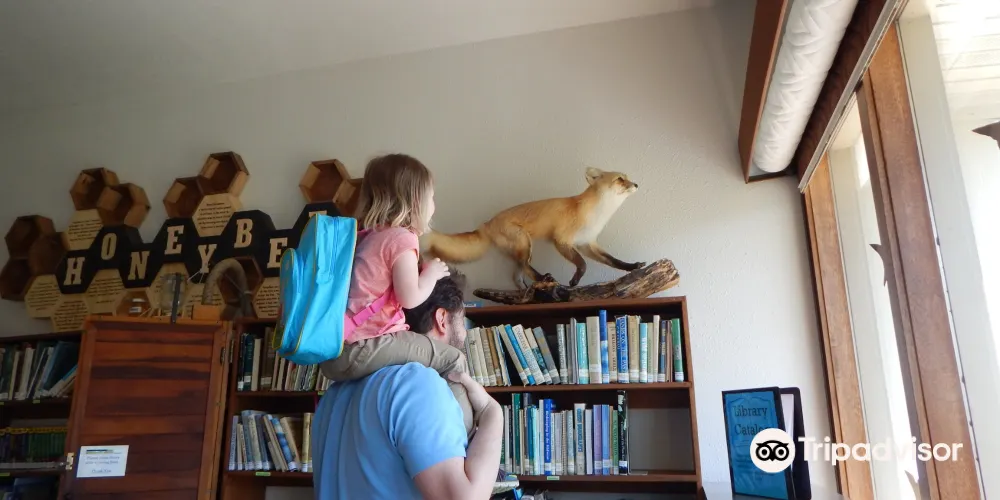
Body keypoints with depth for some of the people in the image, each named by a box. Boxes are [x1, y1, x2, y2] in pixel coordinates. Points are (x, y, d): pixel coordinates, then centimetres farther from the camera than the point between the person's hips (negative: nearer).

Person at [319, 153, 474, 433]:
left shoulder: (364, 236, 17)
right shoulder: (401, 238, -9)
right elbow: (410, 298, -13)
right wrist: (431, 274, 4)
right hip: (362, 348, -10)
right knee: (453, 360, -6)